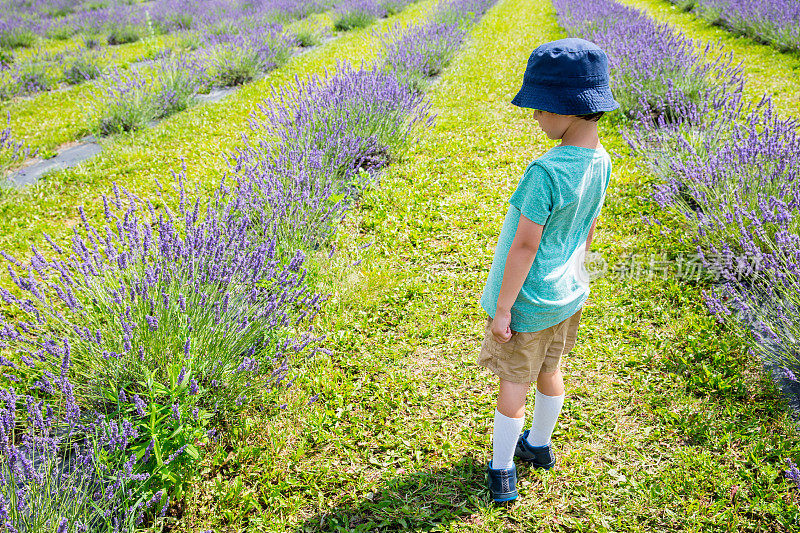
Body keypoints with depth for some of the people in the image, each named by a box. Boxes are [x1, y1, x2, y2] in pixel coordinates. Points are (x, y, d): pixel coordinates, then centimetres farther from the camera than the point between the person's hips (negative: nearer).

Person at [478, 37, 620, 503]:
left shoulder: (545, 172, -30)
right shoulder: (600, 162, -6)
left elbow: (524, 246, -25)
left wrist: (502, 307, -16)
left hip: (529, 302, -7)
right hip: (568, 294, 7)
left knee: (513, 384, 9)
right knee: (549, 371, 24)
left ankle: (502, 471, 26)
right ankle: (539, 445, 45)